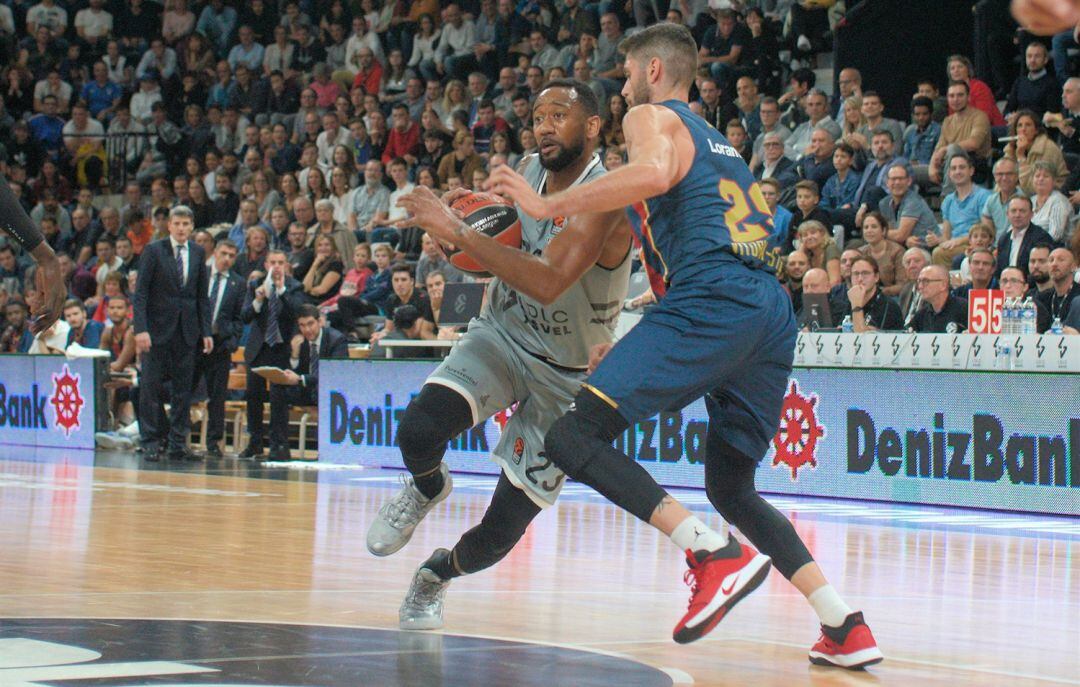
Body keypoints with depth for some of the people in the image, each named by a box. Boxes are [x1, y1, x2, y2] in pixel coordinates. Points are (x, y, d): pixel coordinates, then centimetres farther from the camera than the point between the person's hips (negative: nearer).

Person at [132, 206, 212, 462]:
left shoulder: (198, 253, 9)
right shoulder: (153, 251, -3)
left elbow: (202, 295, 13)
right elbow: (140, 293, -6)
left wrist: (206, 331, 6)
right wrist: (140, 329, -15)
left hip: (187, 331, 4)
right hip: (158, 328, -4)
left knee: (183, 389, 4)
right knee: (151, 386, -3)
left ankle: (178, 444, 9)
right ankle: (151, 443, 3)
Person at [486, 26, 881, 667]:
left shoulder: (652, 116, 10)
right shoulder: (720, 145, 35)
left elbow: (654, 173, -14)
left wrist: (548, 204, -7)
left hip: (711, 301, -9)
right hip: (774, 309, 9)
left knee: (574, 438, -11)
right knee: (730, 486, 21)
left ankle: (717, 554, -24)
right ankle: (847, 627, 8)